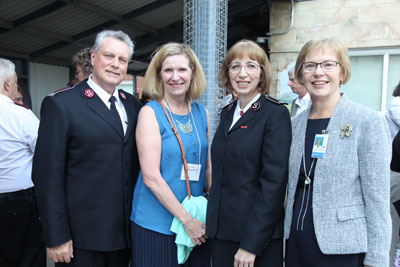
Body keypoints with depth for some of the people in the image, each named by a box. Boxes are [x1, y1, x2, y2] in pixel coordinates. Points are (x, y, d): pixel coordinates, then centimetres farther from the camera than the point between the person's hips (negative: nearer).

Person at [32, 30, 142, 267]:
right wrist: (56, 237, -12)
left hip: (125, 231, 5)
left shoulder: (134, 105, 7)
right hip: (81, 238, -5)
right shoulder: (60, 104, -9)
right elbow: (48, 174, -12)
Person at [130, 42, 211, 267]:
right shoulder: (150, 113, -10)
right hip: (156, 222, -4)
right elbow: (150, 177, -14)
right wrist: (186, 219, -13)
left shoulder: (202, 113, 4)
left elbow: (208, 167, 9)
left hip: (197, 221, 4)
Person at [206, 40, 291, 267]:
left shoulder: (276, 113, -11)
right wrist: (212, 220, 8)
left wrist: (251, 244, -17)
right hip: (221, 231, 6)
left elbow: (274, 181, -16)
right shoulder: (227, 113, 9)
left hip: (258, 237, -6)